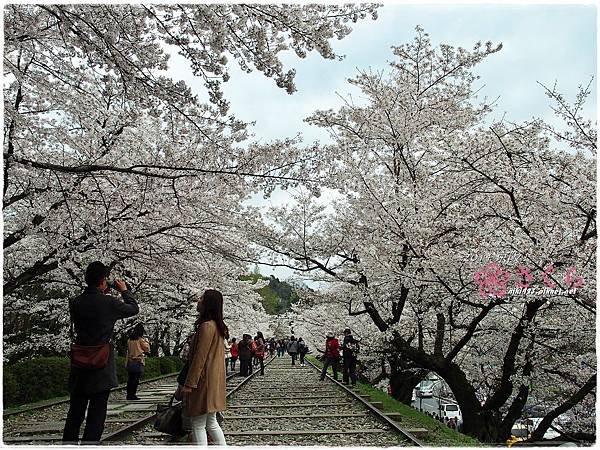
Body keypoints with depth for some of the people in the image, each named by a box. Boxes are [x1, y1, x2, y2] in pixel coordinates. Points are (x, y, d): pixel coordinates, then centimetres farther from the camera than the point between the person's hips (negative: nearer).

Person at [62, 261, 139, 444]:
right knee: (96, 414, 5)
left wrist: (100, 294, 16)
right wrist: (124, 290, 16)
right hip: (102, 367, -4)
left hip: (79, 367, 5)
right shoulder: (109, 303, -14)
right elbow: (134, 309, 2)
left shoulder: (75, 302, -3)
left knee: (75, 413, 17)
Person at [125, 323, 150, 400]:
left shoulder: (129, 340, 9)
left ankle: (129, 395, 12)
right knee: (136, 379, -3)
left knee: (130, 379, 9)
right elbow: (147, 349, 2)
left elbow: (128, 350, 17)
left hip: (129, 361, 6)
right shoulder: (140, 339, -7)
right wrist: (146, 341, 14)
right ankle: (132, 395, -6)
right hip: (138, 361, -6)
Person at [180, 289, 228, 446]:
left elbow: (199, 357, -19)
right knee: (211, 423, 17)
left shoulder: (207, 326, -16)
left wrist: (189, 384, -16)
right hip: (215, 379, 10)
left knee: (198, 424, -2)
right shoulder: (218, 326, 13)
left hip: (204, 381, -10)